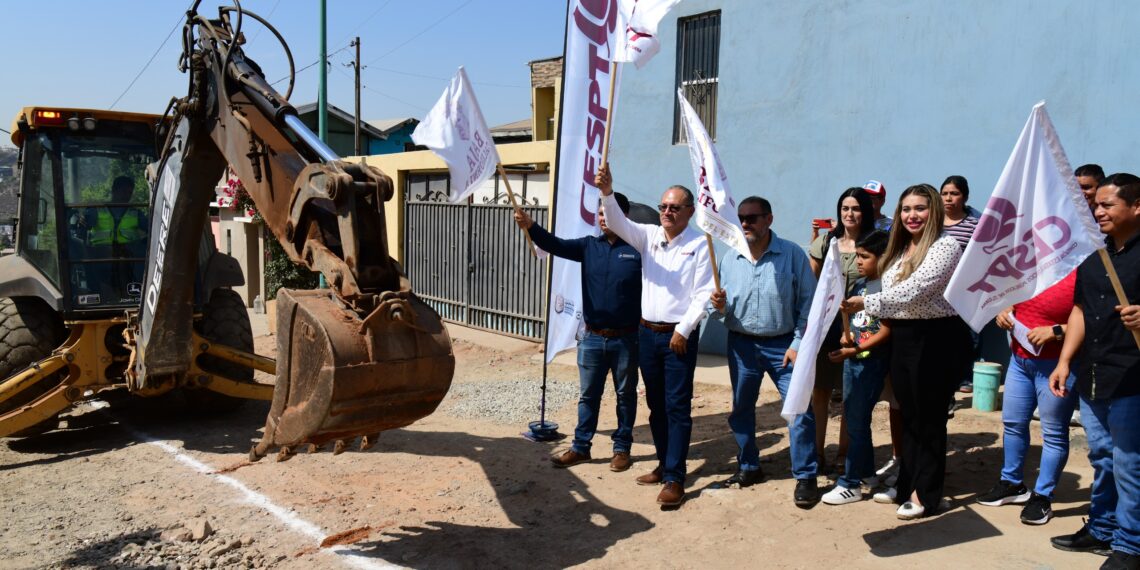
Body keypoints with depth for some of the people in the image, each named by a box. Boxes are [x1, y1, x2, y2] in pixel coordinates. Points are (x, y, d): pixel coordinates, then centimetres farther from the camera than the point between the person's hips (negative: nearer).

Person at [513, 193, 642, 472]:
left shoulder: (638, 249, -10)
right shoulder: (589, 245, 3)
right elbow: (557, 245, -11)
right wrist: (530, 226, -28)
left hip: (625, 339, -3)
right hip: (592, 337, 4)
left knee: (625, 395, 12)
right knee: (588, 395, 13)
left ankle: (622, 448, 26)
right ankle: (581, 447, 25)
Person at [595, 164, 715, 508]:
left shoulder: (700, 245, -6)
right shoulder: (648, 236, 7)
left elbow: (704, 295, -9)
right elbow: (618, 224, -8)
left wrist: (682, 330, -13)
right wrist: (607, 193, -26)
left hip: (679, 336, -5)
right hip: (647, 333, 5)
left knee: (677, 407, -4)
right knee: (656, 404, 14)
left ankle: (675, 479, 0)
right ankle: (664, 464, 27)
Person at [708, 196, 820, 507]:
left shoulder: (792, 254, -8)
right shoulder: (729, 259, 3)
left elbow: (807, 302, -6)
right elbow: (721, 309, 10)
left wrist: (798, 343, -11)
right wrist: (719, 306, -14)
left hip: (783, 344, -4)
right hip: (741, 344, 4)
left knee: (800, 409, -7)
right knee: (740, 409, 13)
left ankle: (806, 477, 7)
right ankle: (748, 468, 31)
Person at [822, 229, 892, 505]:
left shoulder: (885, 286, -13)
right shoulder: (858, 285, 11)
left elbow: (886, 331, -17)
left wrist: (854, 350, -21)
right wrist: (846, 336, -1)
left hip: (872, 361, -8)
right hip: (851, 359, 9)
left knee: (857, 422, -4)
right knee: (851, 418, 16)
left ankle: (851, 484, 3)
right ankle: (866, 471, 31)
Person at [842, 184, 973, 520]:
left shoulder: (945, 247, -13)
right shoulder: (901, 249, 13)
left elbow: (912, 291, -23)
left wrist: (865, 302, -16)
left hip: (937, 338, -8)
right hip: (903, 337, 8)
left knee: (929, 417, 2)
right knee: (908, 414, 16)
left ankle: (926, 494, 15)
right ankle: (907, 485, 28)